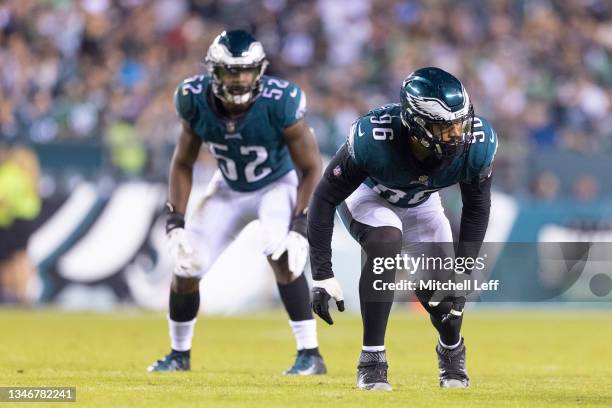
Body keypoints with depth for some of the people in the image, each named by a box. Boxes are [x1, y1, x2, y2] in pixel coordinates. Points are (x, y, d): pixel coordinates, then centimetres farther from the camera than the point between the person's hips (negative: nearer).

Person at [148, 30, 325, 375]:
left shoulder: (280, 103, -32)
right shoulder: (196, 101, -21)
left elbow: (312, 168, -22)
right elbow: (183, 164, -5)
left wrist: (300, 225, -31)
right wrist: (176, 222, -12)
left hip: (278, 185, -4)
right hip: (229, 189, 4)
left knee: (281, 254, -30)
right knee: (186, 265, 0)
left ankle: (310, 355, -22)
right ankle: (179, 354, 26)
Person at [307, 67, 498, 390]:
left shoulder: (476, 143, -31)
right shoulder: (372, 140, -41)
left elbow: (476, 209, -12)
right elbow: (325, 199, -29)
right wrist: (322, 276, -31)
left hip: (421, 203, 3)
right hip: (368, 194, -3)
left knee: (444, 298, -6)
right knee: (386, 242, -35)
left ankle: (451, 350, 32)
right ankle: (372, 360, -22)